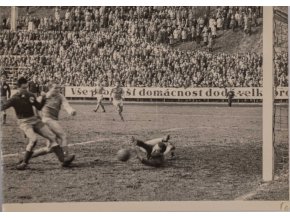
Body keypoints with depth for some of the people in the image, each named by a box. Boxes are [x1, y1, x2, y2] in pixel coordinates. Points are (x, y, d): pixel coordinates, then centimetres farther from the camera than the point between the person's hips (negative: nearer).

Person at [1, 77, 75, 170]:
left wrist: (43, 99, -1)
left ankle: (63, 159, 0)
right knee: (33, 139, -30)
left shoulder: (30, 95, 7)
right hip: (24, 122, -6)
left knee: (52, 136, -2)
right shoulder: (15, 99, -10)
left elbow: (39, 107, 16)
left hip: (35, 120, 6)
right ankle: (24, 163, -20)